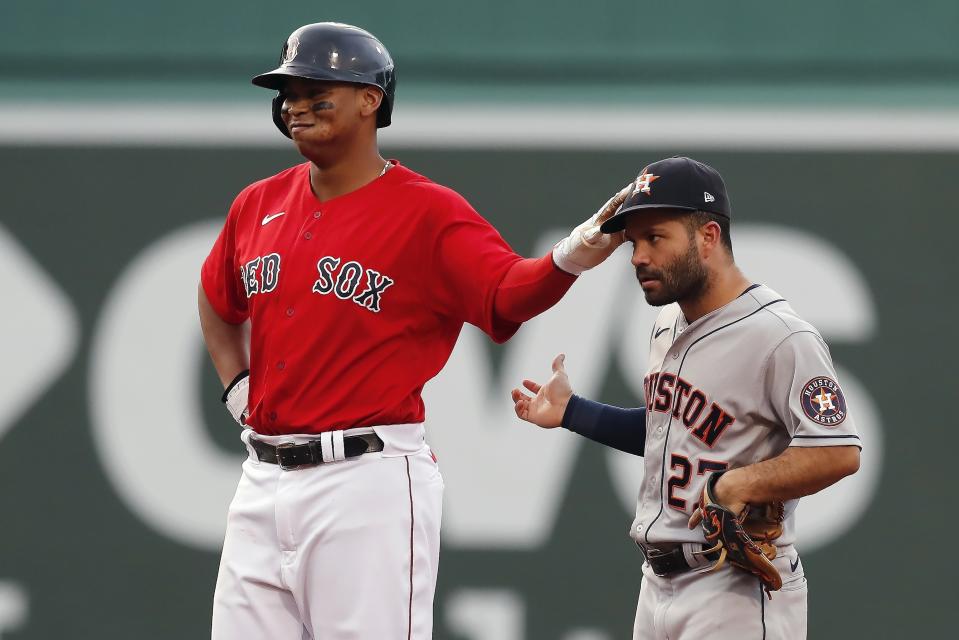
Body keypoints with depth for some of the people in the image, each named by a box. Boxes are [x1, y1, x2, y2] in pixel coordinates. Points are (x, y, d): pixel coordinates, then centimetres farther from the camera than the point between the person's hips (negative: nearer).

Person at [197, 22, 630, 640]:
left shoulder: (428, 212, -7)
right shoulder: (257, 206, 11)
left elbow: (508, 294, -22)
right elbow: (218, 303, 31)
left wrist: (570, 258, -42)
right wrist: (237, 387, 15)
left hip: (368, 482, -6)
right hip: (265, 481, 6)